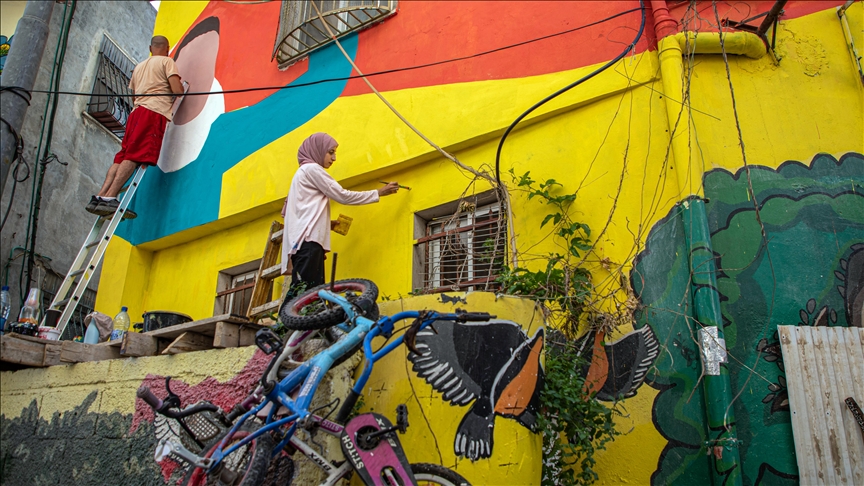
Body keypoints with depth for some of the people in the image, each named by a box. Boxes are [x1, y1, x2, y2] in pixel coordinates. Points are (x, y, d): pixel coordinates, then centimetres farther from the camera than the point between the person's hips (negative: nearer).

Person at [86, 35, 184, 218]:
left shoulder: (139, 67, 30)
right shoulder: (167, 61, 9)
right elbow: (177, 90, -4)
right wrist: (183, 87, 19)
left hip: (137, 112, 7)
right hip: (155, 112, -7)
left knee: (122, 157, 4)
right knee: (135, 157, -18)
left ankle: (99, 197, -9)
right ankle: (109, 198, -29)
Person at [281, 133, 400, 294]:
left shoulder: (304, 172, 29)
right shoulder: (312, 169, 0)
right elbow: (343, 196, -4)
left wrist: (326, 223, 18)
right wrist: (379, 193, 3)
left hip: (305, 240, 10)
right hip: (308, 240, -10)